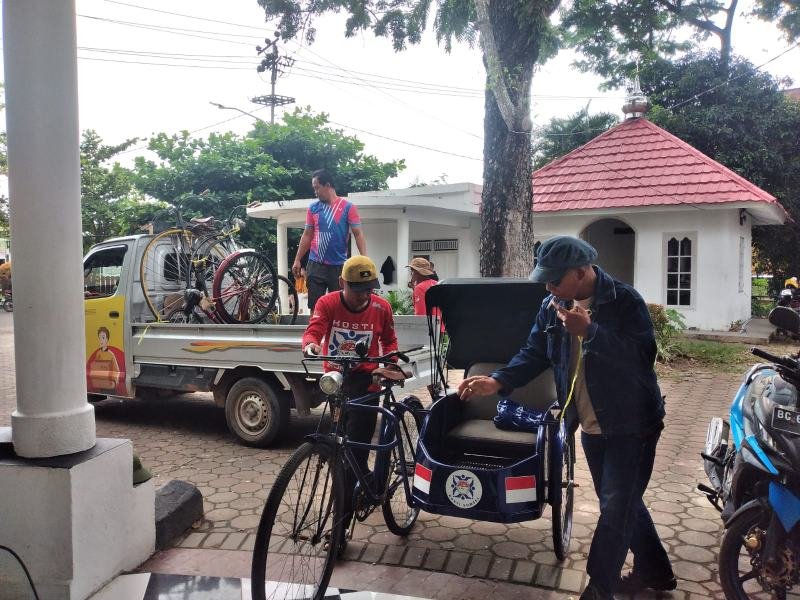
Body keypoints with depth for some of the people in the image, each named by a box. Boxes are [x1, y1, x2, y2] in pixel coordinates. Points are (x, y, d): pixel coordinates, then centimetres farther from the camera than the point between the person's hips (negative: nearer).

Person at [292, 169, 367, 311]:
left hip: (339, 266, -2)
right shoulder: (313, 208, 7)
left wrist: (364, 259, -17)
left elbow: (358, 234, -6)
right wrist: (297, 260, 9)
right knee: (315, 306, 5)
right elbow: (307, 235, 12)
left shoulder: (348, 207, -3)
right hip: (315, 265, 3)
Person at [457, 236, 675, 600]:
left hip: (631, 424, -7)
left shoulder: (624, 301, -18)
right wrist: (497, 382, -12)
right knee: (620, 503, 19)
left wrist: (589, 331, -31)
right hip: (590, 426, 7)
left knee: (616, 508, -2)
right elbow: (534, 354, 2)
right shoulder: (553, 306, 0)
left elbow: (642, 355, -27)